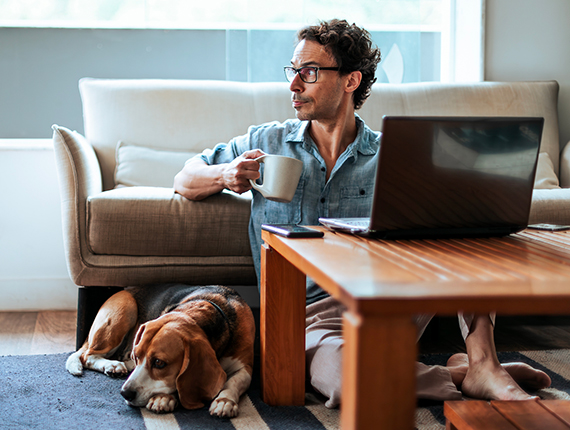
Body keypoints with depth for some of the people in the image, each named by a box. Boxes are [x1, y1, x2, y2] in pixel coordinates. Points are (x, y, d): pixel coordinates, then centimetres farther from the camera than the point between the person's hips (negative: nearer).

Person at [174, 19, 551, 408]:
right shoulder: (265, 142, 9)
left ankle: (481, 364, -23)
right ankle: (456, 374, -14)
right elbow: (185, 181, 17)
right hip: (313, 313, -1)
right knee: (339, 379, -38)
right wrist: (226, 175, -6)